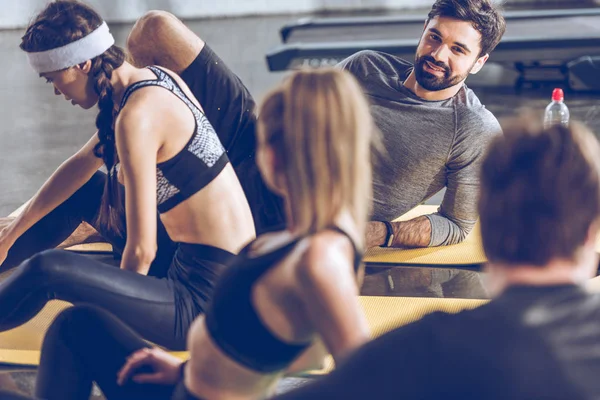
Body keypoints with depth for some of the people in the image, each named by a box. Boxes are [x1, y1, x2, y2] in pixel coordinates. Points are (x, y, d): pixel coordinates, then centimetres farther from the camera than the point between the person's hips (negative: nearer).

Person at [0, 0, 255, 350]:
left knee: (46, 271, -23)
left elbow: (141, 251, -20)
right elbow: (83, 164, 21)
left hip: (205, 301, -10)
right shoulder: (155, 78, 6)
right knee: (84, 189, 25)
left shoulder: (137, 117, -22)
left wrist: (118, 309, -2)